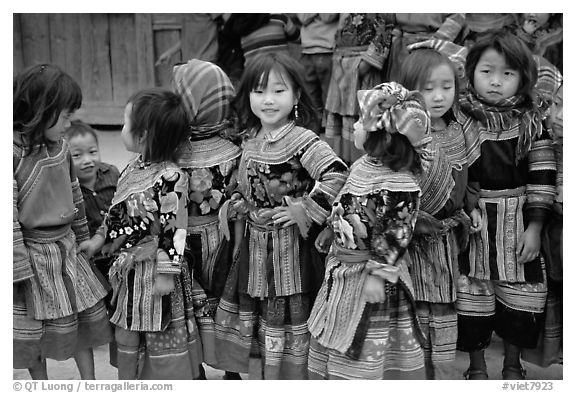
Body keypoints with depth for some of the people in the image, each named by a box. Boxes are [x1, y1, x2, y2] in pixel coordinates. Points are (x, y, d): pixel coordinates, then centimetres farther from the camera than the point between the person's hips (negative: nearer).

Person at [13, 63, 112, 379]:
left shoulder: (60, 147, 3)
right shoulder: (14, 151, -20)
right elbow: (9, 216, -21)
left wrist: (83, 239, 21)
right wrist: (18, 269, -20)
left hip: (67, 248, 7)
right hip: (32, 255, -7)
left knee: (87, 318, 13)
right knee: (33, 332, 9)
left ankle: (89, 383, 27)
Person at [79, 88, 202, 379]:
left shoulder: (170, 177, -22)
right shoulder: (134, 168, 4)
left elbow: (173, 228, -22)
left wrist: (166, 273, -21)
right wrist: (100, 237, 16)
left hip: (154, 270, -8)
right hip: (129, 268, 8)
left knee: (163, 338, 6)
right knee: (124, 334, 17)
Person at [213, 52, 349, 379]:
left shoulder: (302, 140, -17)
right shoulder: (251, 140, 6)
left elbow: (336, 175, -29)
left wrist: (305, 211, -23)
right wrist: (241, 204, 4)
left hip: (291, 250, -7)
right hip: (256, 245, 7)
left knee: (288, 318, 3)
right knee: (255, 322, 16)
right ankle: (259, 376, 32)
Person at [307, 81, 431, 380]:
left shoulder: (400, 185, -24)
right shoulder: (362, 165, 3)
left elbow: (395, 235, -24)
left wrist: (377, 275, -25)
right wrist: (330, 231, 22)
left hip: (368, 276, -9)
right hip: (341, 267, 9)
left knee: (363, 354, 2)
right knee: (331, 343, 19)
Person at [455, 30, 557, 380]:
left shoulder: (531, 122, -3)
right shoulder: (460, 119, -4)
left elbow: (543, 177, -3)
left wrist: (535, 227, -7)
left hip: (518, 226, 1)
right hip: (473, 223, 0)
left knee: (521, 300, 9)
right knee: (473, 299, 6)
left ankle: (513, 365, 30)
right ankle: (477, 367, 25)